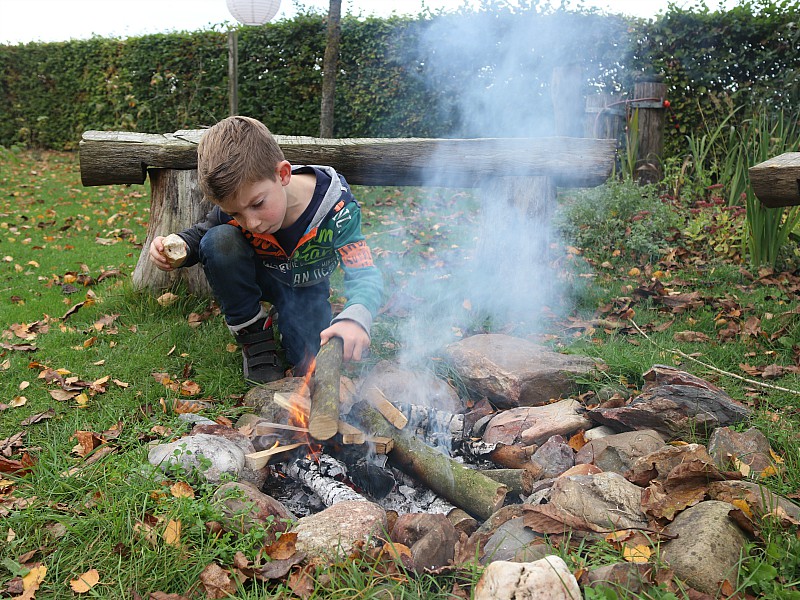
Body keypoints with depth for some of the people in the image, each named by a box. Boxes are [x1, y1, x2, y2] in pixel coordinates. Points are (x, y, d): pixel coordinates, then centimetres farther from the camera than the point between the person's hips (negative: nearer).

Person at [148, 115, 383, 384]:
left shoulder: (335, 205, -34)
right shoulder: (234, 203, -26)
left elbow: (365, 273, -36)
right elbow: (202, 233, -3)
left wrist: (355, 316, -59)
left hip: (307, 288, -1)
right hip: (259, 278, 1)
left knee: (310, 366, -19)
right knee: (219, 240, -30)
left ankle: (282, 320, 16)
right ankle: (254, 332, -11)